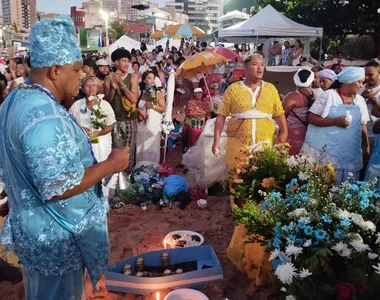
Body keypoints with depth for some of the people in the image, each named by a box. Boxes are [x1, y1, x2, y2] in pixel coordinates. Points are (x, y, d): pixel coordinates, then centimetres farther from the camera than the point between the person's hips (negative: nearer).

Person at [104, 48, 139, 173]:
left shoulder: (133, 77, -2)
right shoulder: (109, 78, -1)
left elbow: (134, 99, -10)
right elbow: (107, 100, -2)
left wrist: (122, 84, -17)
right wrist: (113, 88, -19)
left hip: (130, 119, 0)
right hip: (115, 119, 0)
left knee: (129, 149, 8)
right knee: (118, 149, 4)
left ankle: (129, 173, 24)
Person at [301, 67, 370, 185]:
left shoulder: (360, 100, 10)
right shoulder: (329, 95, -4)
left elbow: (363, 126, 14)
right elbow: (312, 118, -8)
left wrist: (366, 149, 12)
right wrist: (335, 122, -17)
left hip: (349, 155, 4)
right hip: (323, 151, -4)